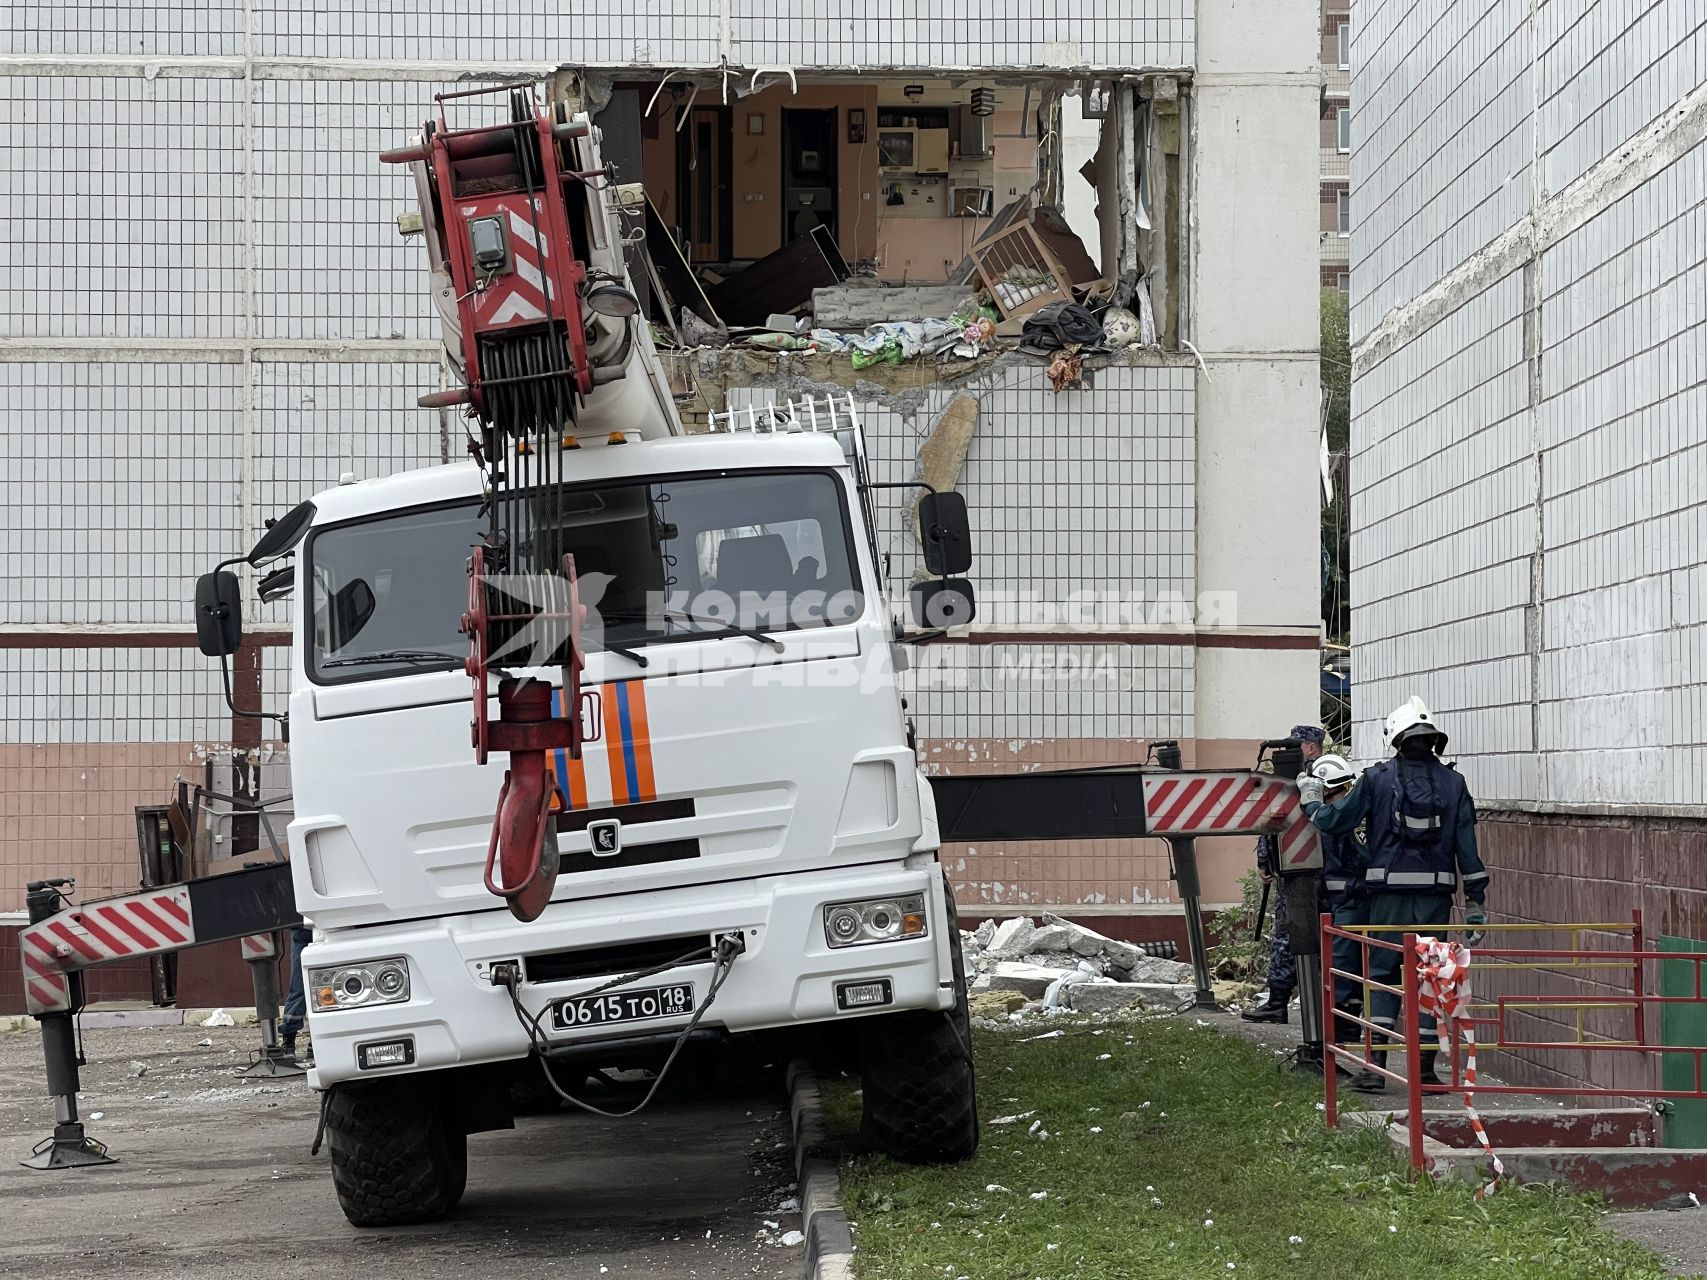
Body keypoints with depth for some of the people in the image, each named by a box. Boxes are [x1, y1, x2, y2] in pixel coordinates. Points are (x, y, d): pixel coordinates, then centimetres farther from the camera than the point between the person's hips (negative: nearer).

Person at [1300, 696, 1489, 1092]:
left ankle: (1374, 1067, -2)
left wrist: (1310, 798, 23)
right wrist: (1475, 902, 8)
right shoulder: (1452, 782, 4)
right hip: (1436, 894, 1)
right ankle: (1425, 1070, 7)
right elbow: (1467, 845, 4)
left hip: (1390, 892, -1)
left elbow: (1334, 822, 2)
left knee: (1381, 975, 6)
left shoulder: (1378, 779, -2)